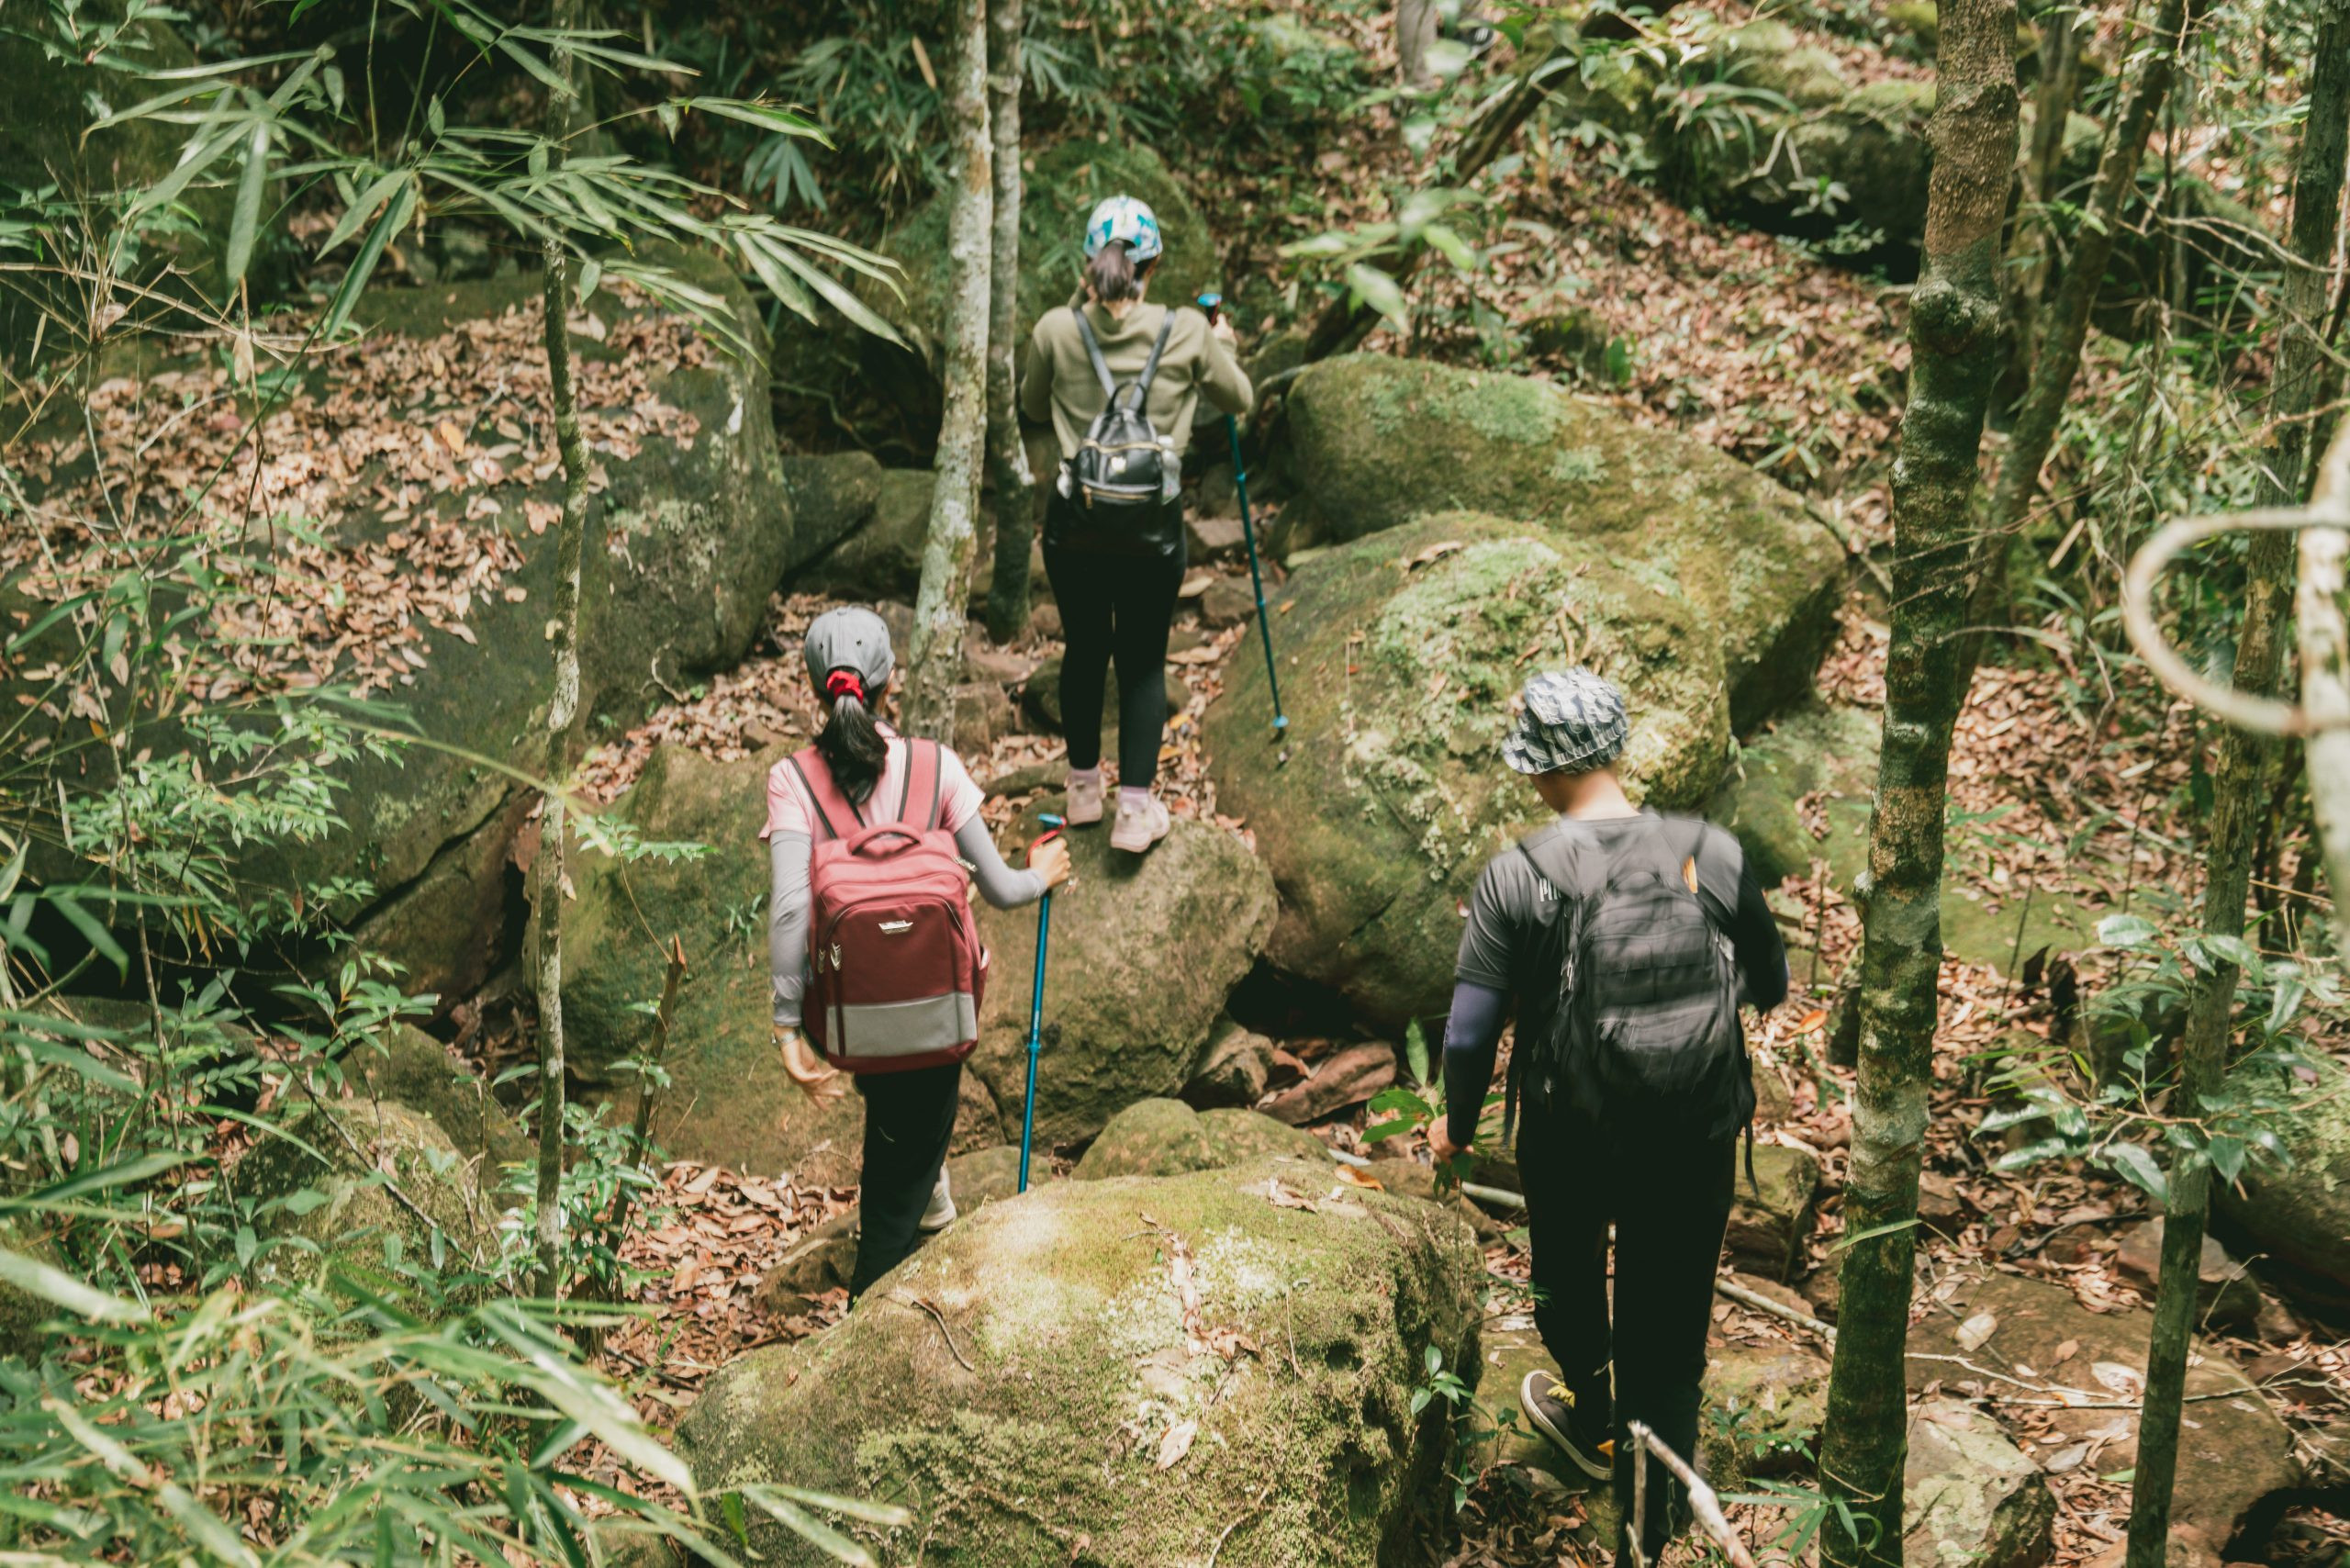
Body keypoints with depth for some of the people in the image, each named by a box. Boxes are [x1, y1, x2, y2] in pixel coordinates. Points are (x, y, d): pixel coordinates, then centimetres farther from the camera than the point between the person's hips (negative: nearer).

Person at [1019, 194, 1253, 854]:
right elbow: (1237, 399, 10)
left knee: (1084, 649, 18)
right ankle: (1136, 808, 7)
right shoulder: (1186, 332, -8)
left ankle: (1083, 788, 31)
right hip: (1152, 525, -1)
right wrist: (1223, 346, 29)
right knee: (1143, 660, 9)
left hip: (1075, 520, 2)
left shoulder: (1057, 330, -6)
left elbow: (1033, 408, 13)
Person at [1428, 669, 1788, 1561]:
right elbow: (1772, 985, 5)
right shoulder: (1714, 855, -10)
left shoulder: (1518, 877, -16)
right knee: (1669, 1341, 14)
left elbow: (1469, 1034, -14)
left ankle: (1593, 1422, 55)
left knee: (1568, 1275, 30)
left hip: (1571, 1140, -1)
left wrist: (1457, 1124, 5)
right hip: (1697, 1148, 1)